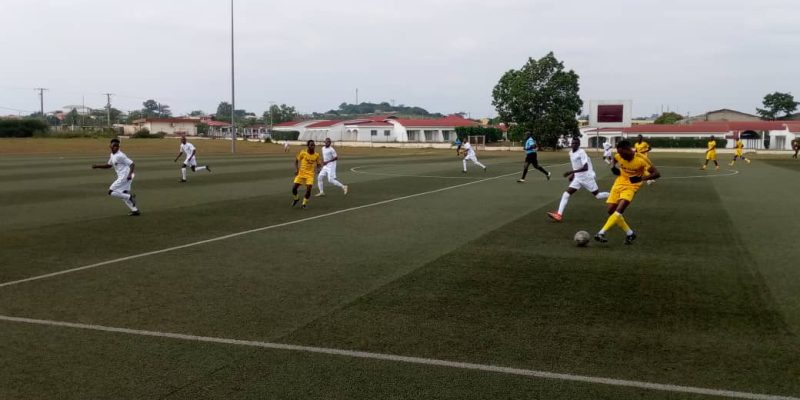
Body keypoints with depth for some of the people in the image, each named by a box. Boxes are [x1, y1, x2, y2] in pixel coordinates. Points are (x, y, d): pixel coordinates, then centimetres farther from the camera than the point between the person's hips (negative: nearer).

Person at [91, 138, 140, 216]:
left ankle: (130, 196, -12)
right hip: (121, 177, 9)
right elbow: (109, 165, 30)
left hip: (124, 177, -9)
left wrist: (130, 174, -33)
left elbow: (132, 164, -19)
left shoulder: (120, 156, -14)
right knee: (123, 195, 11)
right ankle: (135, 210, 9)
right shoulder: (112, 155, 14)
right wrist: (97, 166, 22)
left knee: (111, 192, -8)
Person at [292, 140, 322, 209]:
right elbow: (296, 160, 4)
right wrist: (296, 169, -8)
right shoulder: (303, 153, -8)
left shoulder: (316, 155, -2)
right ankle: (296, 198, 28)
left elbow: (318, 164, 9)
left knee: (309, 189, -14)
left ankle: (304, 203, 9)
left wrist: (317, 168, -14)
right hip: (301, 172, 0)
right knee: (294, 188, -4)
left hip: (310, 174, 0)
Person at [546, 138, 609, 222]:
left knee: (597, 196, 5)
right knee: (566, 194, -8)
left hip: (587, 177, -7)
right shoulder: (571, 153, 7)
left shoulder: (582, 152, -19)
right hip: (578, 178, 7)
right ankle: (559, 215, -14)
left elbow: (585, 167, -28)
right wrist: (573, 174, 12)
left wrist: (571, 172, -33)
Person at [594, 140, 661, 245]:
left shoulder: (641, 160, -21)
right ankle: (630, 233, 15)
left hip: (631, 186, -6)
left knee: (618, 211, -25)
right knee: (611, 211, 2)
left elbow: (657, 174, -17)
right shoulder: (619, 156, -7)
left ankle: (601, 233, -30)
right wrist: (613, 167, -3)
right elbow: (614, 160, 20)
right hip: (619, 183, 6)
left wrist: (641, 178, -29)